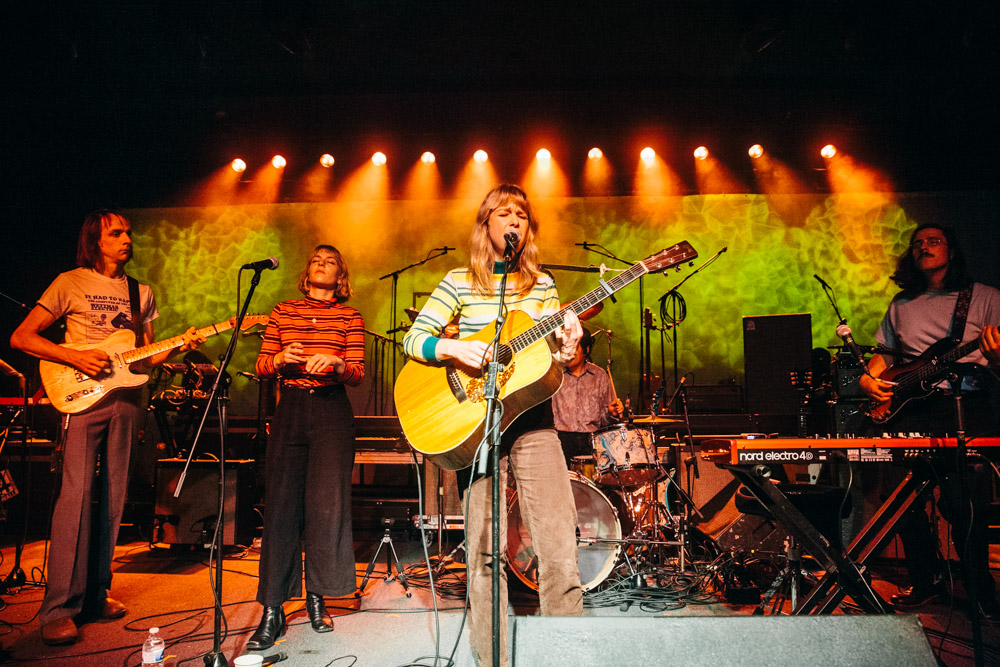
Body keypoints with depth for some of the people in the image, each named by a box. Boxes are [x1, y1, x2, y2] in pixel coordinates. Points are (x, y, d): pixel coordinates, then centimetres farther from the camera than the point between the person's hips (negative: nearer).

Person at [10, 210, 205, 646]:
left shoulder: (142, 293, 17)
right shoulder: (70, 283, 3)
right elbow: (20, 337, -1)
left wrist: (177, 346, -1)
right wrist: (76, 358, -13)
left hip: (126, 399, 5)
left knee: (112, 499, 5)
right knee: (76, 495, -12)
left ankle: (94, 596, 14)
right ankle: (59, 608, -6)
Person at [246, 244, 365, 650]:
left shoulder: (350, 317, 8)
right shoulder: (283, 312, 13)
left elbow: (358, 373, -1)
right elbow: (261, 366, 11)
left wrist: (335, 362, -21)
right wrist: (280, 359, -10)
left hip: (332, 410, -1)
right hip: (290, 408, 1)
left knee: (327, 503, -3)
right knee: (281, 505, -3)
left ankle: (316, 596, 14)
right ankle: (272, 610, 3)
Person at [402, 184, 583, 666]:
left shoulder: (542, 285, 11)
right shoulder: (459, 282, 5)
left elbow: (558, 360, 12)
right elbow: (413, 339, 1)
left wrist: (567, 348, -10)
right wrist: (454, 348, -17)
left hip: (533, 420, 2)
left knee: (559, 545, -3)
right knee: (485, 549, 3)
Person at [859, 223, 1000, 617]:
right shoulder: (902, 304, 20)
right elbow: (884, 354, 26)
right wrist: (869, 379, 6)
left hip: (967, 406, -3)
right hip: (911, 407, 4)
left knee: (964, 504, -12)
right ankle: (925, 582, 16)